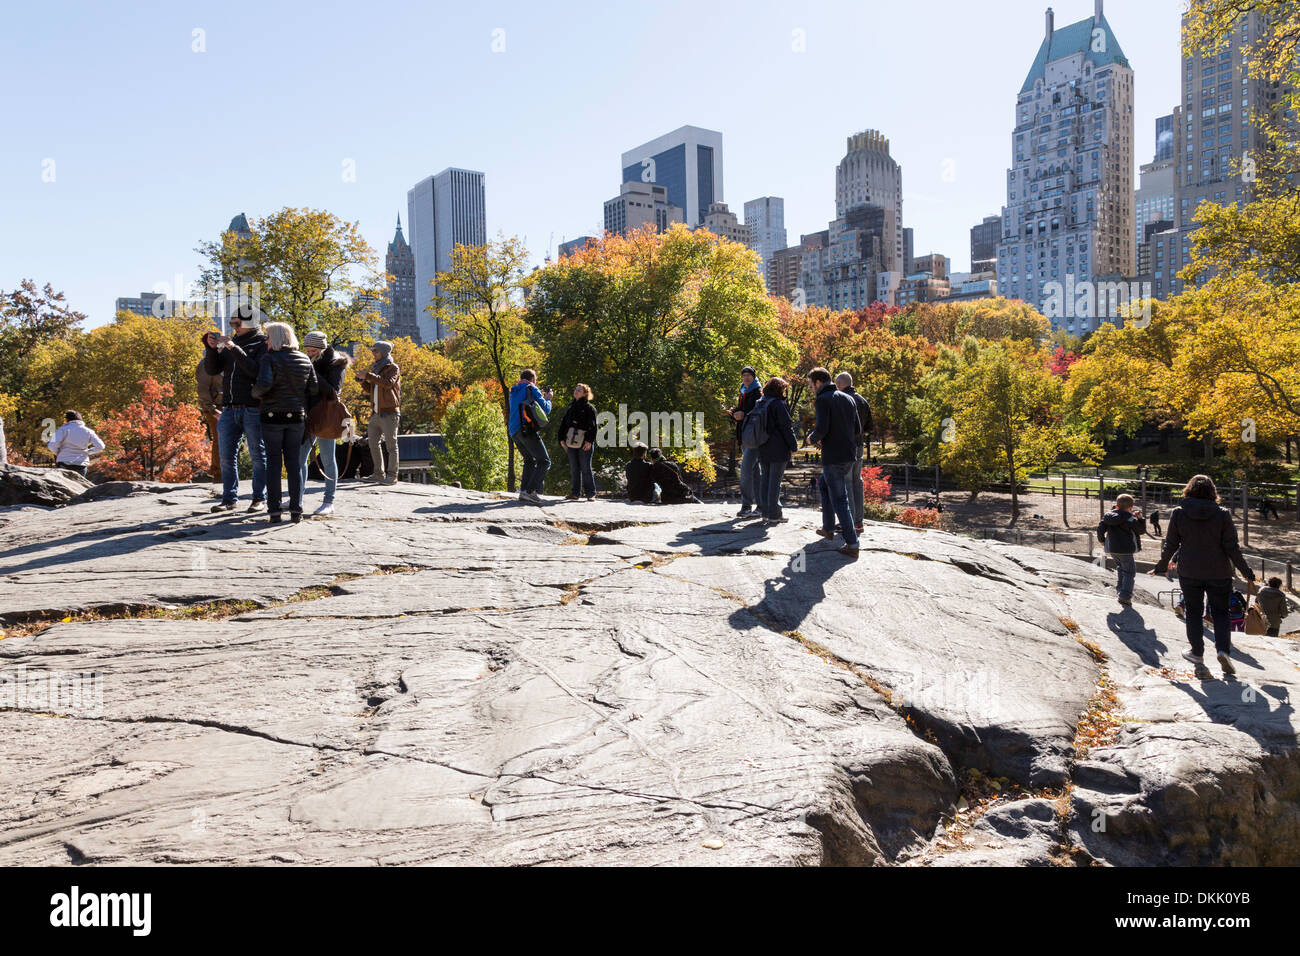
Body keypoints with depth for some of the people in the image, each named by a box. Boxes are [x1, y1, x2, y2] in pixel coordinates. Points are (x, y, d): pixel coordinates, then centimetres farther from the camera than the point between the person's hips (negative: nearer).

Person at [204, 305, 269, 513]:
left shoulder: (263, 344, -2)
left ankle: (259, 498, 10)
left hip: (253, 409, -6)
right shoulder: (231, 342, 16)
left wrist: (234, 349, -21)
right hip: (229, 409, 6)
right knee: (227, 456, 6)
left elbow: (256, 371, -18)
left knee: (258, 455, 2)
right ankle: (229, 499, 13)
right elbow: (211, 370, 11)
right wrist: (211, 348, -5)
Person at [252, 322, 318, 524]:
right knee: (294, 463, 8)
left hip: (272, 416, -3)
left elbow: (264, 384, -22)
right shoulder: (305, 360, 6)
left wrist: (255, 392, -1)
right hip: (297, 416, 3)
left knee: (273, 462, 3)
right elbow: (314, 389, 5)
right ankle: (296, 509, 6)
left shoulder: (269, 359, -8)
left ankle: (274, 510, 4)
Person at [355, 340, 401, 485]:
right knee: (373, 443, 8)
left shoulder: (393, 367, -3)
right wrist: (362, 379, 5)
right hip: (376, 412, 8)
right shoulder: (376, 367, 19)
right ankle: (379, 473, 15)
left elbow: (388, 383, -22)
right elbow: (371, 389, 23)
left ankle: (392, 476, -4)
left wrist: (368, 375, -24)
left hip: (389, 412, -8)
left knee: (391, 445, -6)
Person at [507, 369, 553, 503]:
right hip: (527, 430, -8)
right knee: (544, 461, -8)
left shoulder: (513, 391, 24)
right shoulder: (532, 389, 2)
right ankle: (531, 490, -22)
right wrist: (547, 399, 20)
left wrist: (539, 396, 33)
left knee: (529, 461, 20)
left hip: (514, 432, 8)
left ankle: (523, 490, 7)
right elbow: (545, 409, 0)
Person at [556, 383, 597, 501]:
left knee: (586, 468, -4)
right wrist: (562, 439, 8)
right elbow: (563, 424, 18)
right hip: (571, 442, 6)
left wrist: (589, 440, -16)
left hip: (584, 443, -5)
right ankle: (575, 493, 12)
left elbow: (592, 426, -7)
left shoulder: (589, 408, 0)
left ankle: (590, 493, 1)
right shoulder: (570, 407, 18)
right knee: (574, 469, 7)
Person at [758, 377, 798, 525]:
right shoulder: (779, 404, -13)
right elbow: (787, 427, -13)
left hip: (764, 450, 8)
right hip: (778, 450, -8)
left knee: (765, 480, 12)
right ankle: (774, 515, -2)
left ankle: (766, 513, 16)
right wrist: (794, 446, -5)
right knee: (775, 481, -4)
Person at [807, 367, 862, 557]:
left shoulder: (823, 400, -10)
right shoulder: (848, 399, 13)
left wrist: (812, 439, 0)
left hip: (833, 457, -8)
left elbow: (822, 428, -22)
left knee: (839, 499, -4)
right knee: (824, 484, 28)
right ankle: (828, 528, 33)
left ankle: (852, 544, -7)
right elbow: (858, 430, 14)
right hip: (850, 455, 8)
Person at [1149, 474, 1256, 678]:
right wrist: (1246, 571, 6)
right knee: (1220, 612, 13)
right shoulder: (1222, 514, -7)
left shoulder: (1178, 513, -4)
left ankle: (1197, 654, 10)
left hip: (1189, 573, 0)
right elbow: (1232, 547, -5)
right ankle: (1223, 650, -6)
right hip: (1219, 573, 0)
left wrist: (1161, 566, 13)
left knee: (1193, 612, 12)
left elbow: (1170, 544, 0)